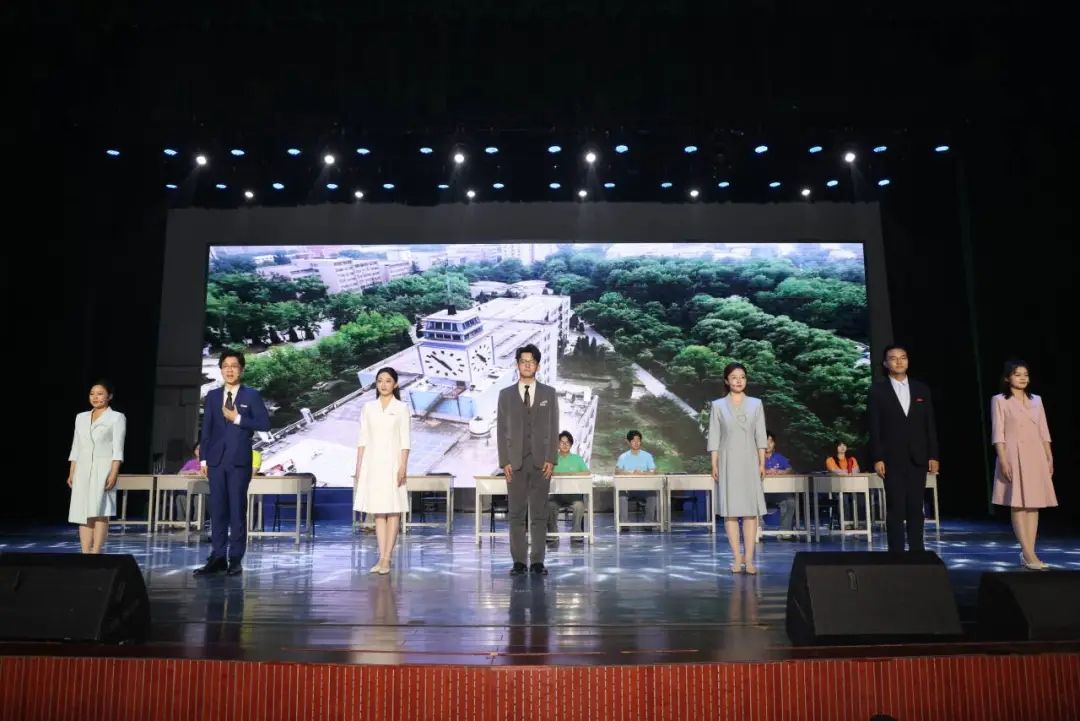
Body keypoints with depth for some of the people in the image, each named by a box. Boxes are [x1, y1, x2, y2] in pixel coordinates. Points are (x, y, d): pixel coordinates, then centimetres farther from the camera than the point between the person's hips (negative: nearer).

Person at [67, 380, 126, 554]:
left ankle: (96, 553, -14)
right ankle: (86, 554, 4)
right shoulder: (81, 417, 16)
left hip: (103, 468, -5)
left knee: (99, 512, -13)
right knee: (83, 514, 2)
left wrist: (114, 473, -15)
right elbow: (76, 447, 17)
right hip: (82, 469, 5)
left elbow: (118, 449, -6)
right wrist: (71, 473, 10)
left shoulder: (116, 417, 1)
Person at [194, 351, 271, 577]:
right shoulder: (213, 396, 11)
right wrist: (203, 458, 4)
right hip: (216, 460, 3)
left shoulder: (252, 395, 2)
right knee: (217, 510, 5)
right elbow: (206, 428, 10)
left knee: (237, 510, 0)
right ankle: (217, 558, 10)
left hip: (239, 460, -3)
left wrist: (238, 419, -12)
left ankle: (235, 559, 4)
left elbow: (265, 423, -6)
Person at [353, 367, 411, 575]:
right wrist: (358, 466, 4)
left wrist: (403, 466, -11)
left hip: (392, 463, -3)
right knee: (378, 512, 5)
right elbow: (363, 439, 9)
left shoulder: (401, 408, 1)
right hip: (372, 463, 3)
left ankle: (386, 559, 3)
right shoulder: (368, 408, 9)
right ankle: (381, 558, 9)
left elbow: (405, 440, -3)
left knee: (393, 511, -1)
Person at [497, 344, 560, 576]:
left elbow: (553, 428, 5)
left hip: (541, 462, 0)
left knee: (539, 514, 2)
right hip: (515, 462, 0)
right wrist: (504, 462, -4)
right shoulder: (506, 394, 8)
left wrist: (551, 460, -4)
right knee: (517, 514, 2)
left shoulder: (549, 393, 8)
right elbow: (501, 430, 5)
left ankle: (537, 561, 8)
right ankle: (519, 561, 8)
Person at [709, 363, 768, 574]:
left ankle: (749, 559, 0)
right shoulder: (718, 405, 3)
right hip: (728, 461, -1)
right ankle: (737, 557, 6)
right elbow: (714, 437, 2)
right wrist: (714, 465, -4)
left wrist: (762, 463, -1)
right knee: (730, 510, -1)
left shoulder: (756, 404, 6)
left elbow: (761, 436, 5)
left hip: (749, 461, 1)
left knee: (751, 510, -2)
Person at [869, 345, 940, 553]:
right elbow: (874, 427, -3)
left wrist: (933, 455, 3)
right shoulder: (878, 390, 0)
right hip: (892, 459, -3)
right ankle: (896, 552, 3)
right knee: (895, 508, -1)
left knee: (916, 507, 7)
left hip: (918, 458, 3)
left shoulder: (922, 389, 9)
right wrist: (877, 458, -9)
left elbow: (930, 425, 9)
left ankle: (917, 550, 14)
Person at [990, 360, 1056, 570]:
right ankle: (1029, 555, -6)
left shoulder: (1036, 400, 13)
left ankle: (1028, 553, 7)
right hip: (1014, 456, -5)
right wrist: (1003, 460, -14)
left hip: (1036, 456, 5)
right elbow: (998, 434, -7)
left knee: (1033, 504, 3)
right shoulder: (999, 401, -2)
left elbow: (1043, 432, 14)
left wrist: (1050, 458, 9)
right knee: (1018, 505, -6)